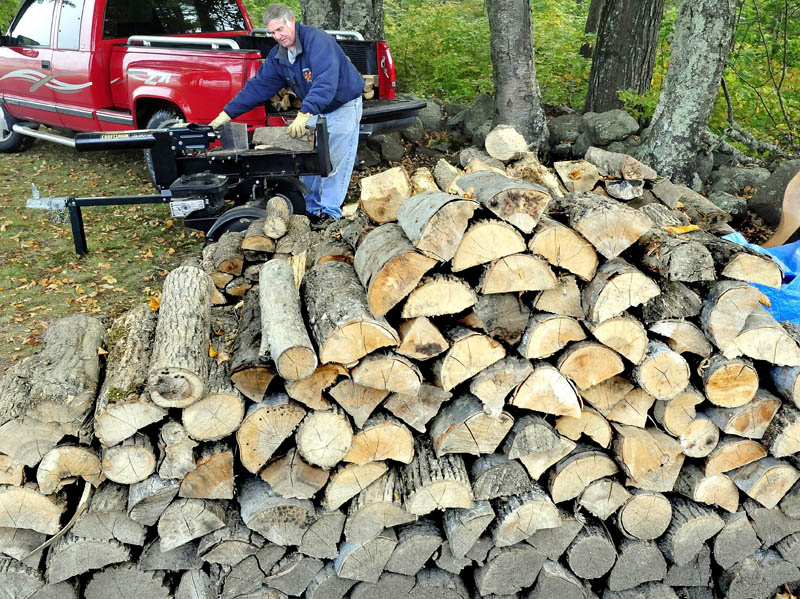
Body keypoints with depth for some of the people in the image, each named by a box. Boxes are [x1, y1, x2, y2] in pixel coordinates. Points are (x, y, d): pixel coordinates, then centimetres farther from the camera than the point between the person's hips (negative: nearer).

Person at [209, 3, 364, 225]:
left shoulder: (317, 40, -27)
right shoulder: (277, 55, -2)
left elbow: (326, 81, -40)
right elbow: (258, 86, 0)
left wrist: (304, 114, -49)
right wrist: (227, 113, -6)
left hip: (343, 105, -7)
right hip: (315, 110, 7)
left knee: (336, 161, -9)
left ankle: (330, 211, -3)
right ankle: (309, 208, 13)